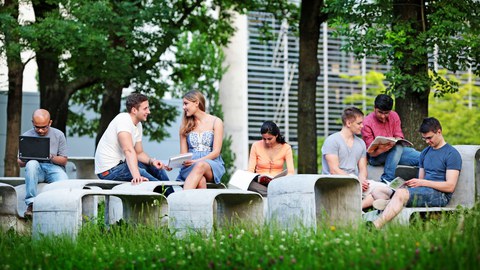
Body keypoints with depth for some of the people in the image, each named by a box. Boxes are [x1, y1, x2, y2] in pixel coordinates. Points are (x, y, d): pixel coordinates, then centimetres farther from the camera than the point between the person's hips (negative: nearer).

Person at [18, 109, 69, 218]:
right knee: (32, 163, -37)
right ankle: (31, 204, -37)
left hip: (54, 168, -1)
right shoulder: (27, 136, 7)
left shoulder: (58, 135, 6)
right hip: (36, 170, 1)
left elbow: (64, 160, 4)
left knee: (64, 183, -36)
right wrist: (27, 159, -18)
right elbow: (20, 162, 7)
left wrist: (51, 157, -17)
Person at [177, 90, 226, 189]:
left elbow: (216, 152, -1)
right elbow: (183, 154, 14)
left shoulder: (215, 122, 7)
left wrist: (197, 161, -17)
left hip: (212, 165, -2)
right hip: (190, 167, 2)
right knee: (200, 181, -37)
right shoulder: (185, 125, 18)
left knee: (200, 166, -40)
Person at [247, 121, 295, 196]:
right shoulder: (256, 146, 4)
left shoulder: (286, 148, 2)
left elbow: (291, 172, -7)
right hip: (260, 184, 1)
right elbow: (250, 170, 1)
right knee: (249, 184, -37)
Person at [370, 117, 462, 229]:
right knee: (377, 192, -1)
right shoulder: (425, 153, 22)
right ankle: (391, 203, -34)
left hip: (439, 194, -9)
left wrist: (422, 183, -15)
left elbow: (450, 187, -10)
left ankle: (375, 226, -46)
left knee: (400, 193, -34)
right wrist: (409, 183, -1)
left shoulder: (452, 154, -2)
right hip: (424, 191, 9)